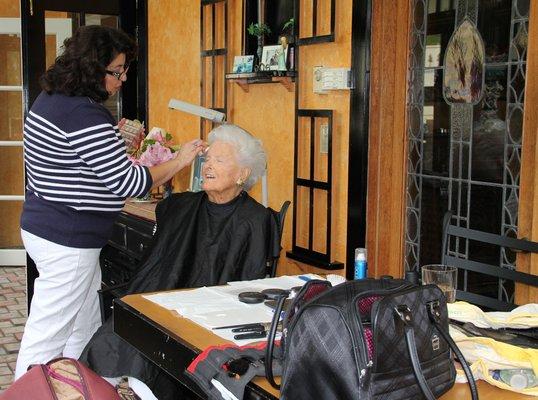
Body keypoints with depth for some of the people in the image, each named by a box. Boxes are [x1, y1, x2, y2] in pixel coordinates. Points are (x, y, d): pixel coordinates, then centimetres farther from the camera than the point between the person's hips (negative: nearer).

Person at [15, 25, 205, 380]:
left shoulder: (50, 99, 8)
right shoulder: (86, 116, -23)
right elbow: (127, 183, -20)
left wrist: (118, 141, 14)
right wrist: (179, 161, -9)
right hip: (67, 242, -11)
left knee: (85, 330, 20)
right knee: (46, 338, 1)